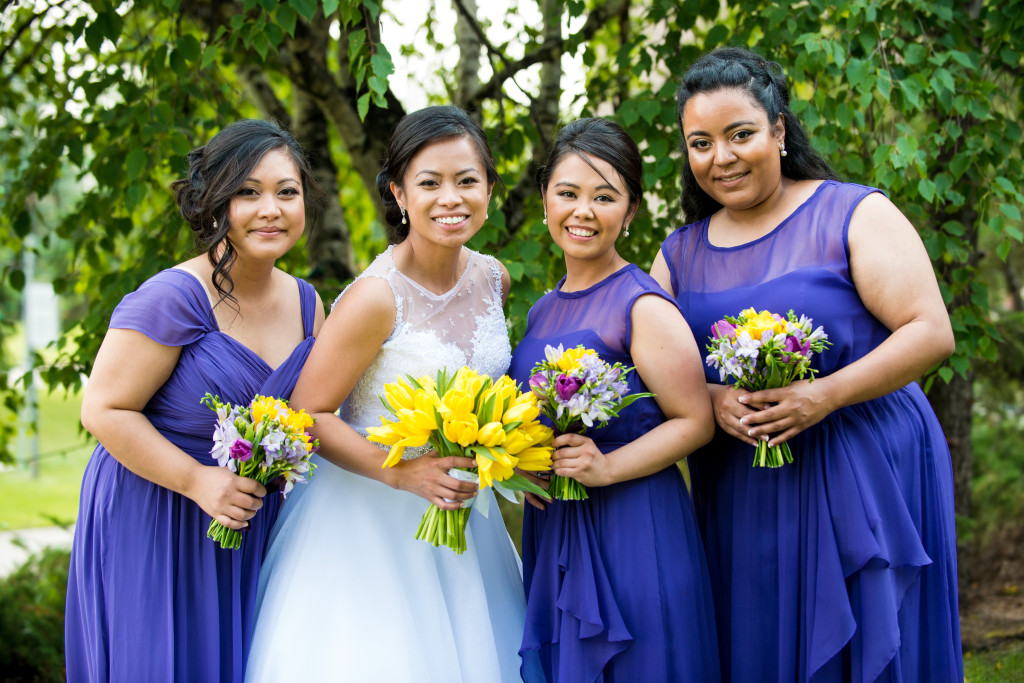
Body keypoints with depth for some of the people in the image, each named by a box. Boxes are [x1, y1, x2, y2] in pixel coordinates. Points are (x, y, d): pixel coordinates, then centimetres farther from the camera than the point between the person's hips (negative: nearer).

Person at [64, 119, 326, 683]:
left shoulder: (306, 304, 3)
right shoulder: (173, 298, -19)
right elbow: (104, 409, -18)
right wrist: (197, 480, -23)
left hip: (253, 526, 6)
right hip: (151, 523, -6)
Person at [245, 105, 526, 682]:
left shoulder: (494, 278, -1)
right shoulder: (377, 297, -22)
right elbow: (307, 414, -18)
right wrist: (403, 473, -26)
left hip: (459, 506, 6)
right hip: (371, 518, -6)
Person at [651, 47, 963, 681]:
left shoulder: (854, 213, -4)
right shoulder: (679, 254, 10)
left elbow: (931, 332, -10)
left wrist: (825, 396, -21)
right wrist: (713, 400, -12)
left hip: (864, 482, -4)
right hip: (739, 501, 4)